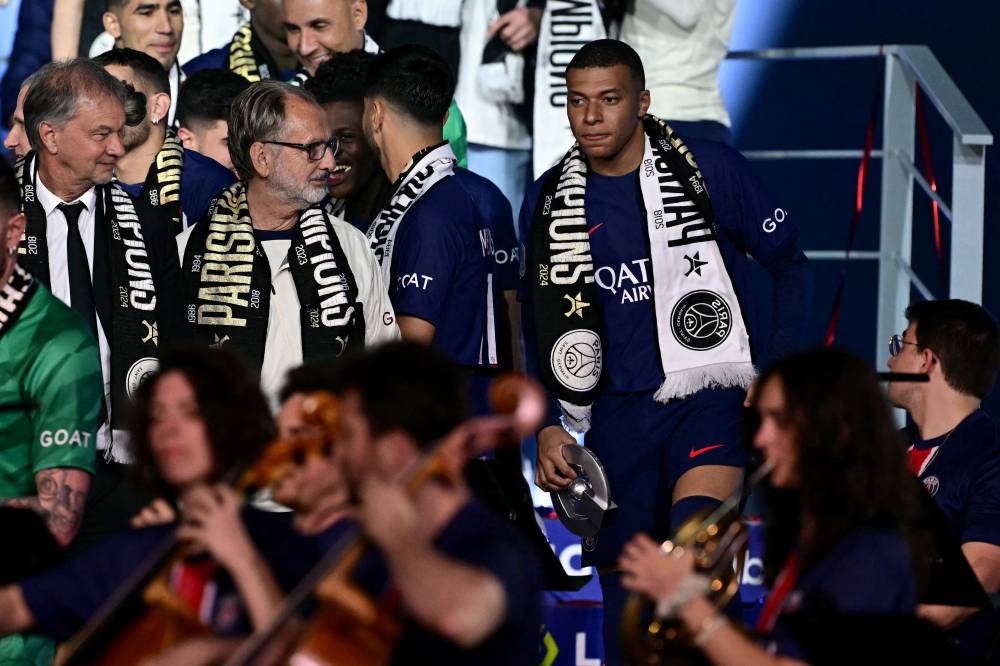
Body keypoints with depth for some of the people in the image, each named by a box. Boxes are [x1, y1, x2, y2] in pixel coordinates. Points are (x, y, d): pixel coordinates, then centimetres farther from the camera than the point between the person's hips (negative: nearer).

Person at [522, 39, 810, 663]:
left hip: (712, 394, -3)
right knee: (624, 590, 5)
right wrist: (548, 425, 4)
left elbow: (790, 266, 4)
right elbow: (538, 328, 14)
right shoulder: (549, 201, 4)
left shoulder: (711, 168, -5)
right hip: (620, 409, 3)